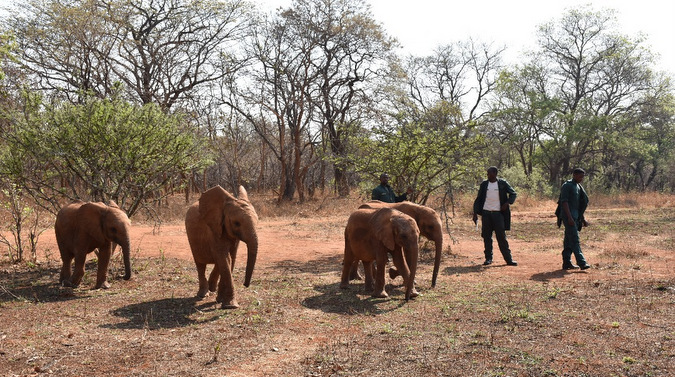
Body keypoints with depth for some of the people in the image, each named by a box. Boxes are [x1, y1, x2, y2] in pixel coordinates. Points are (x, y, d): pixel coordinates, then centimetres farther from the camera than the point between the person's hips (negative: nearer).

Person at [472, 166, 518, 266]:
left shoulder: (502, 183, 0)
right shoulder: (484, 184, 6)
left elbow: (513, 193, 8)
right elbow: (478, 199, 9)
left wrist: (507, 203, -10)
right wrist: (475, 213, 1)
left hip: (498, 213, -2)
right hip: (486, 213, 2)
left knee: (501, 236, -3)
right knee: (487, 236, 4)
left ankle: (508, 259, 1)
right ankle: (488, 258, 12)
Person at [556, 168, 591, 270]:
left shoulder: (578, 187, 18)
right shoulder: (567, 186, -9)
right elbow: (564, 202, -16)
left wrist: (583, 219, 22)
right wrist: (569, 217, -23)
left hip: (575, 217, 9)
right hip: (568, 217, -9)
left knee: (569, 240, 10)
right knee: (575, 239, -13)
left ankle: (567, 262, 13)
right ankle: (582, 262, -17)